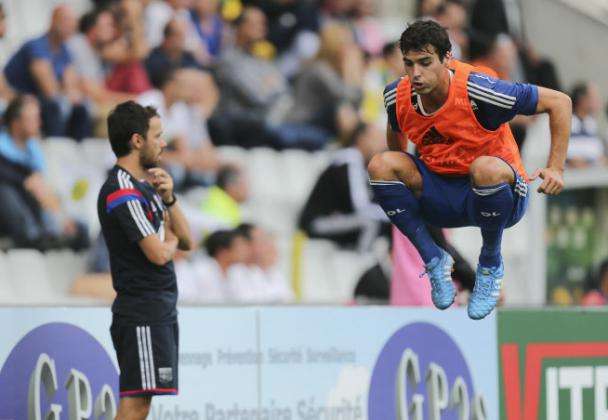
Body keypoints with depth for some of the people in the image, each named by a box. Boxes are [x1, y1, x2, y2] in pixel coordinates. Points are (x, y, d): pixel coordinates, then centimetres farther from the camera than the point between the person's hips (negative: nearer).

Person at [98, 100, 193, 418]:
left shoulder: (144, 186, 17)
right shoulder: (122, 192, -15)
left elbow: (186, 242, 14)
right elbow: (159, 253, -21)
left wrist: (168, 198, -2)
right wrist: (171, 239, 3)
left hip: (160, 312, 10)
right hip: (143, 314, -10)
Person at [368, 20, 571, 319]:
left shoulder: (477, 90, -25)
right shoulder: (397, 97, -10)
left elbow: (559, 101, -17)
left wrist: (555, 169, -21)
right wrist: (401, 179, 18)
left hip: (496, 195, -5)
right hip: (440, 197, 5)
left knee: (485, 168, -40)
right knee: (381, 165, -19)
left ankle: (490, 265, -12)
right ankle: (434, 260, -6)